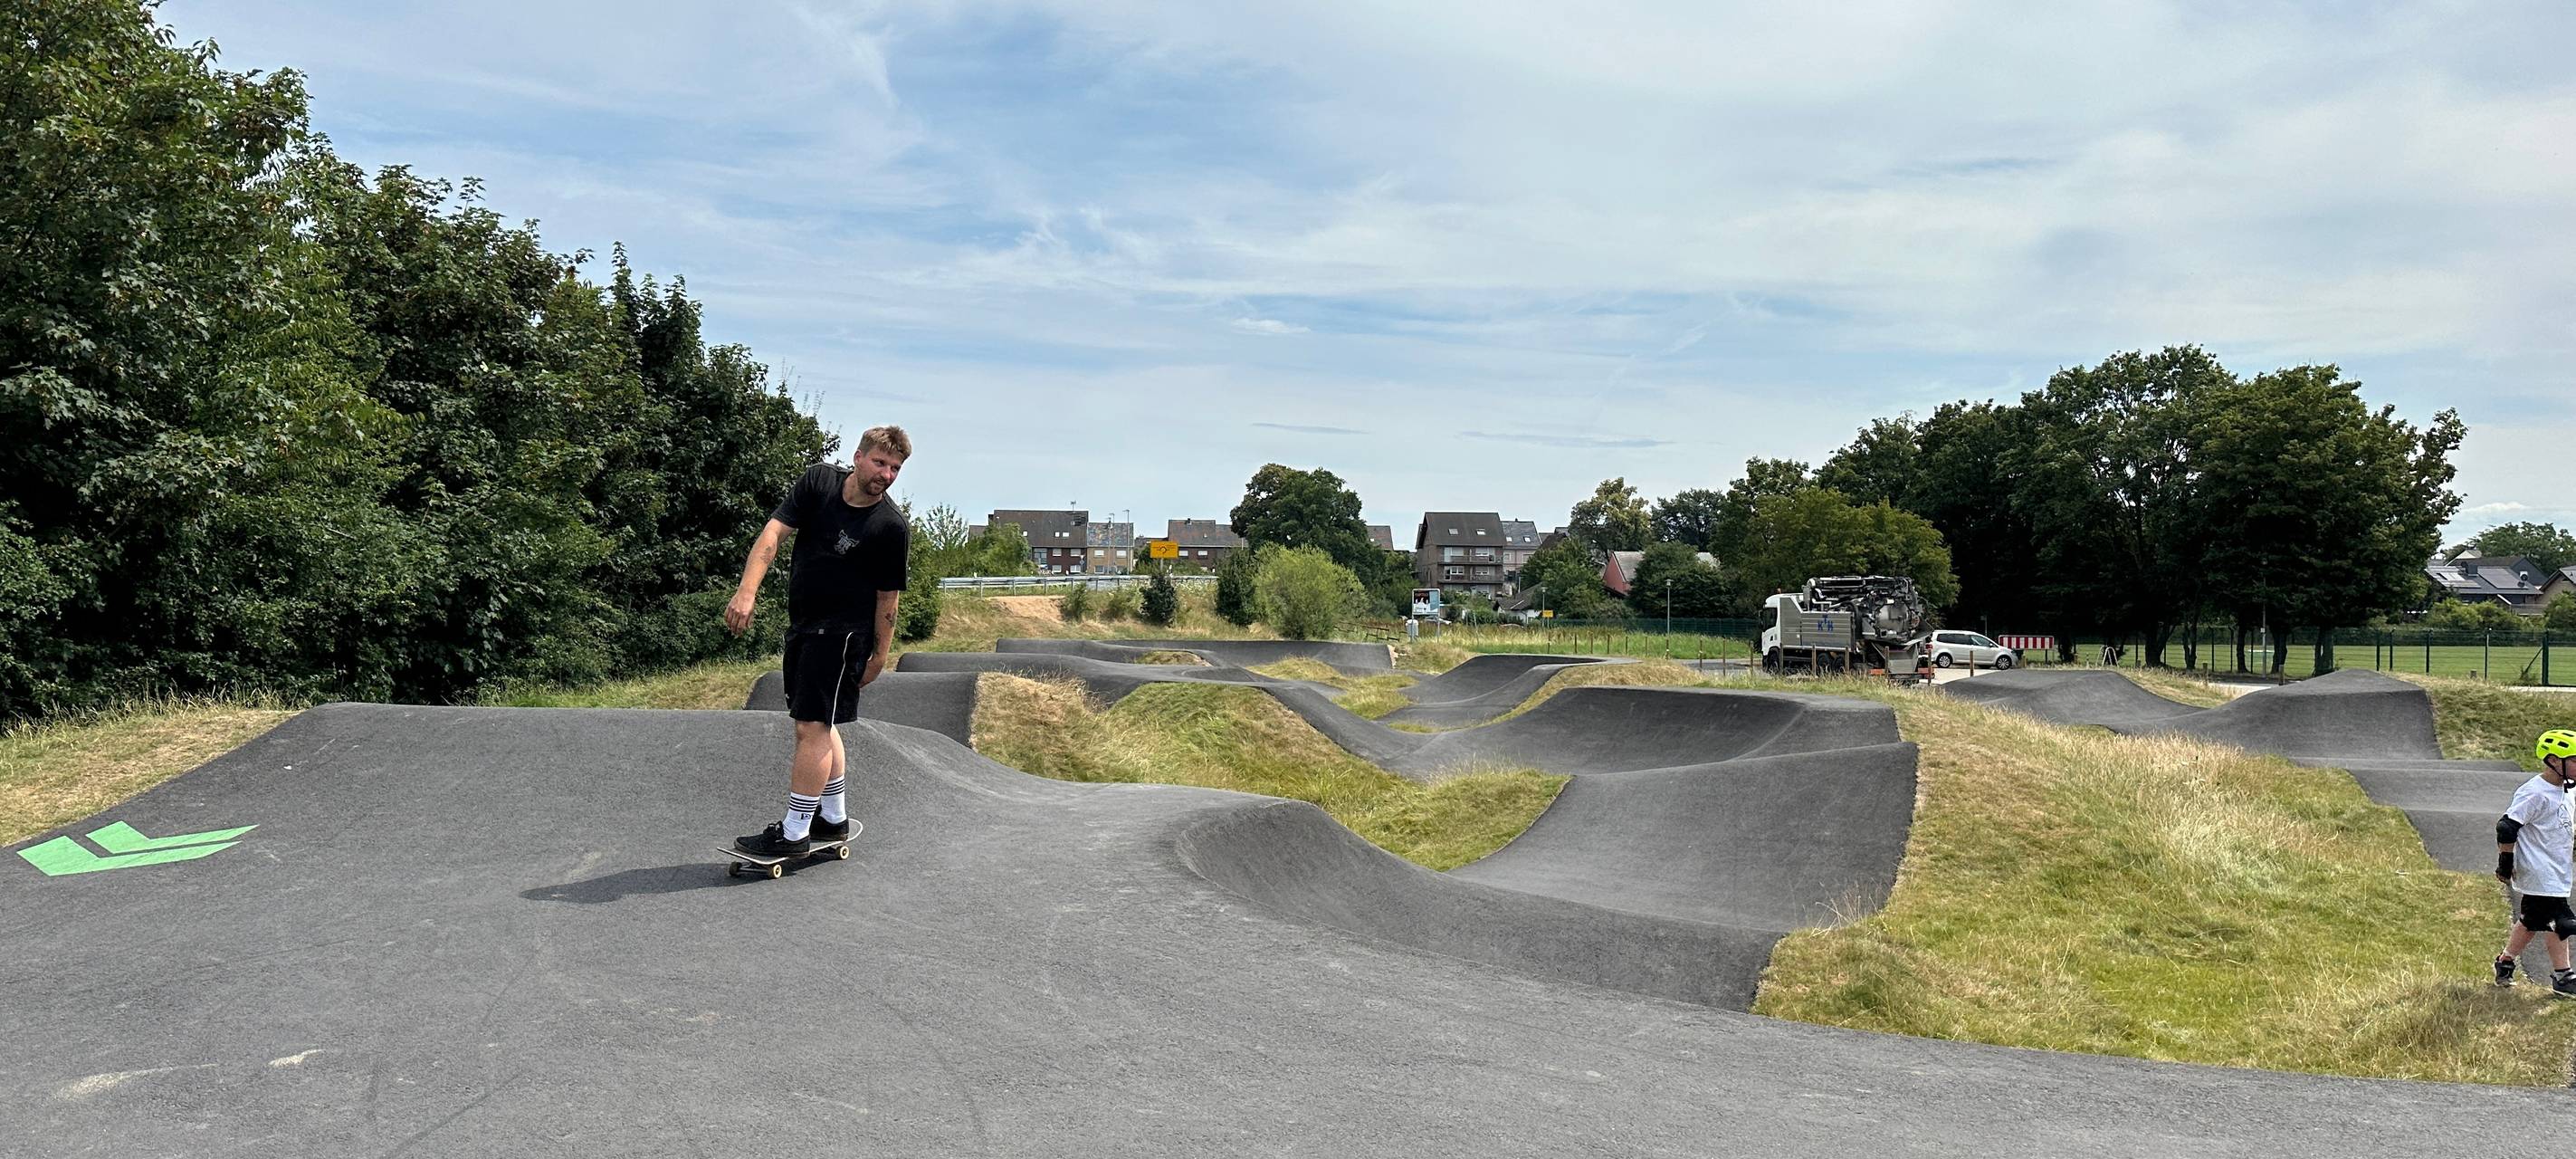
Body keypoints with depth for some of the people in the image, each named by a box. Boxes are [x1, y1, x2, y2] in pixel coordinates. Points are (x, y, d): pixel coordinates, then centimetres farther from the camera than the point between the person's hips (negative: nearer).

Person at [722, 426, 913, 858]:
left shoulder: (892, 527, -13)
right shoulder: (819, 481, -4)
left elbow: (888, 597, -6)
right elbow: (774, 532, -10)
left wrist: (879, 656, -3)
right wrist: (746, 591, -21)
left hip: (843, 631, -6)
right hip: (802, 624, 6)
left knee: (812, 727, -9)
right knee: (819, 723, 16)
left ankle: (794, 833, 0)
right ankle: (834, 819, 30)